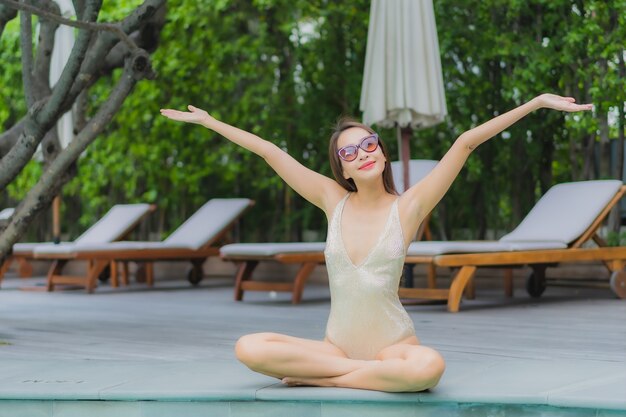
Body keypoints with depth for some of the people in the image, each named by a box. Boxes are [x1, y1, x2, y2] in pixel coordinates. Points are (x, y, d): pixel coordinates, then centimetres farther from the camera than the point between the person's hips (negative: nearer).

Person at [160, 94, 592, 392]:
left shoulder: (408, 207, -4)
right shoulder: (333, 200, 4)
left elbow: (465, 143, -9)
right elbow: (269, 151, 7)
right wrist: (206, 120, 13)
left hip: (394, 342, -2)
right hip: (338, 343, 2)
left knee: (429, 367, -38)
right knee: (248, 348, -22)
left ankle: (321, 377, -14)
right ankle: (373, 373, -13)